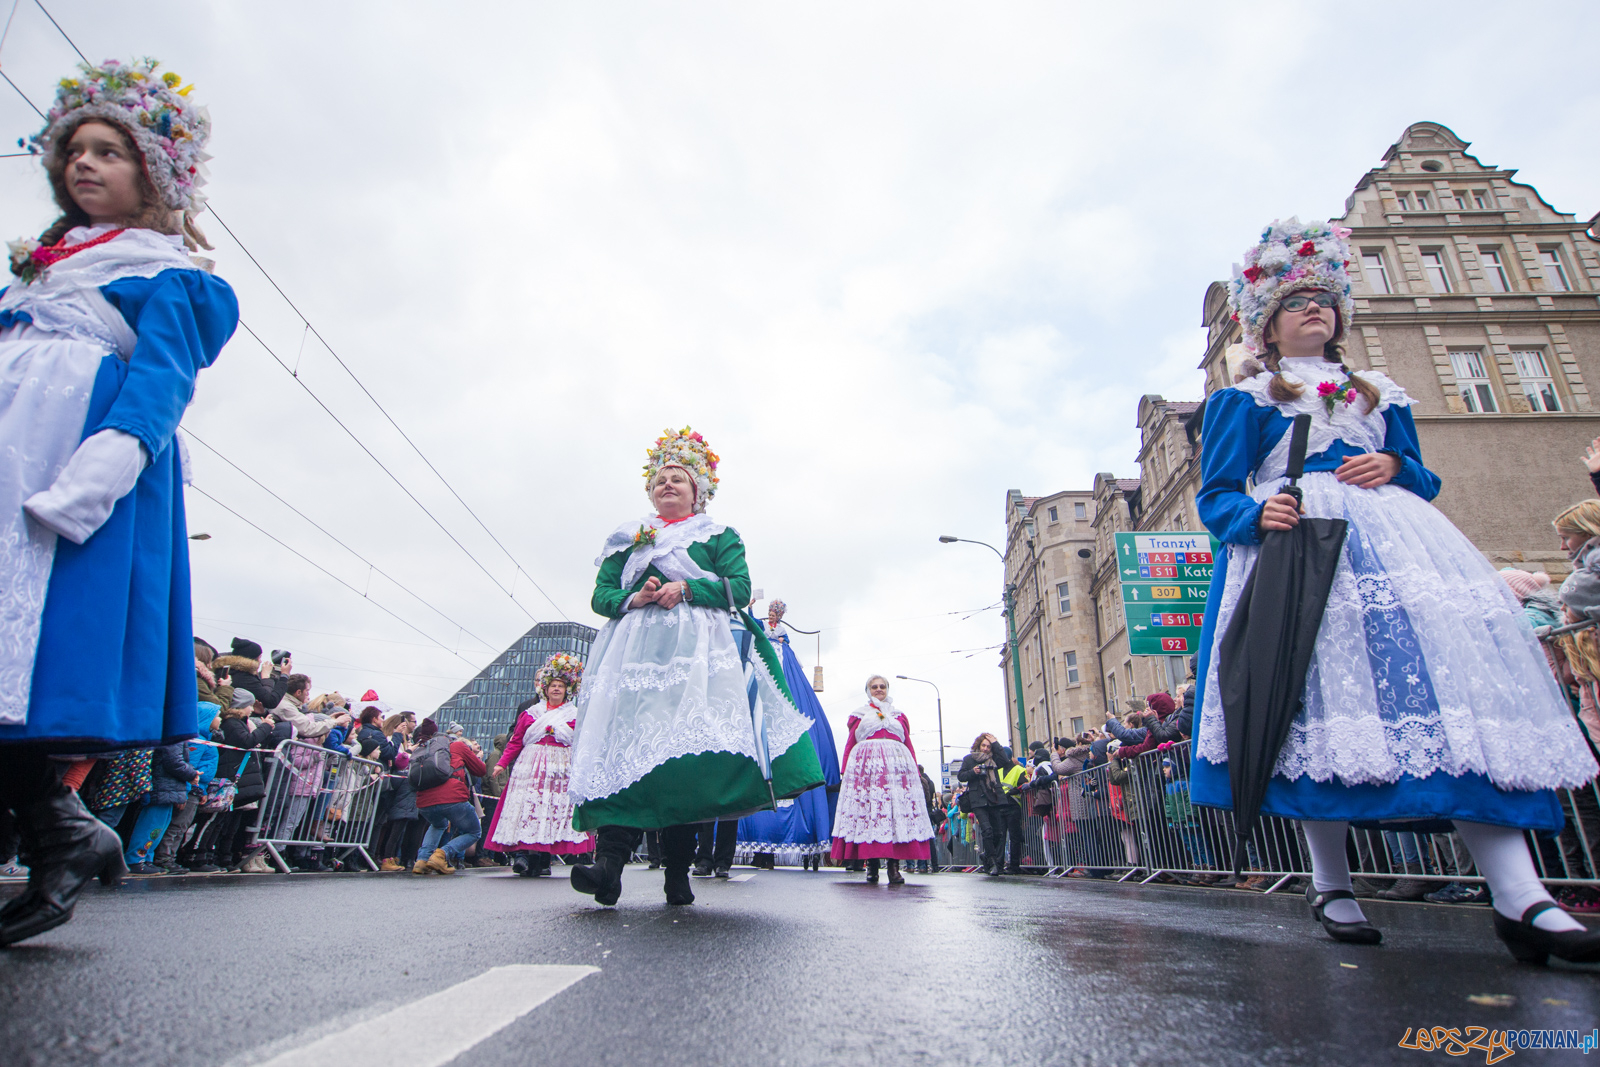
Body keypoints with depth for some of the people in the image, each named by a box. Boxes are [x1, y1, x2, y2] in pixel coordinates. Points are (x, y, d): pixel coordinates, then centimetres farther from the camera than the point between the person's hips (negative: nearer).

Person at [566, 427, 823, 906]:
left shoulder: (719, 536, 18)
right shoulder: (628, 539, 25)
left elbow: (741, 587, 3)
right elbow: (600, 595, 16)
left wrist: (686, 589, -9)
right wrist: (633, 598, -5)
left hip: (696, 650, -2)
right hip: (636, 647, 2)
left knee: (687, 746, -16)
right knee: (626, 741, -16)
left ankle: (677, 871, -11)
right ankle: (610, 858, -24)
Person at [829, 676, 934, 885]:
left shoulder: (898, 715, 23)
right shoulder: (859, 714, 19)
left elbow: (909, 744, 16)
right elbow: (849, 745, 11)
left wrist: (915, 771, 5)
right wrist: (844, 772, 0)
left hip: (897, 768, 1)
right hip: (866, 768, -1)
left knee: (898, 813, -9)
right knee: (867, 811, -10)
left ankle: (894, 866, -8)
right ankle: (871, 865, -4)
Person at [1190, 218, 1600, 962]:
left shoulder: (1380, 395, 28)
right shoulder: (1241, 400, 15)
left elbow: (1424, 478, 24)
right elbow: (1217, 497, 5)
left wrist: (1394, 468, 1)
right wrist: (1257, 513, -17)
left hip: (1391, 540, 4)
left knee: (1455, 661, -16)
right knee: (1316, 691, -13)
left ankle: (1518, 897, -20)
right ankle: (1330, 884, -3)